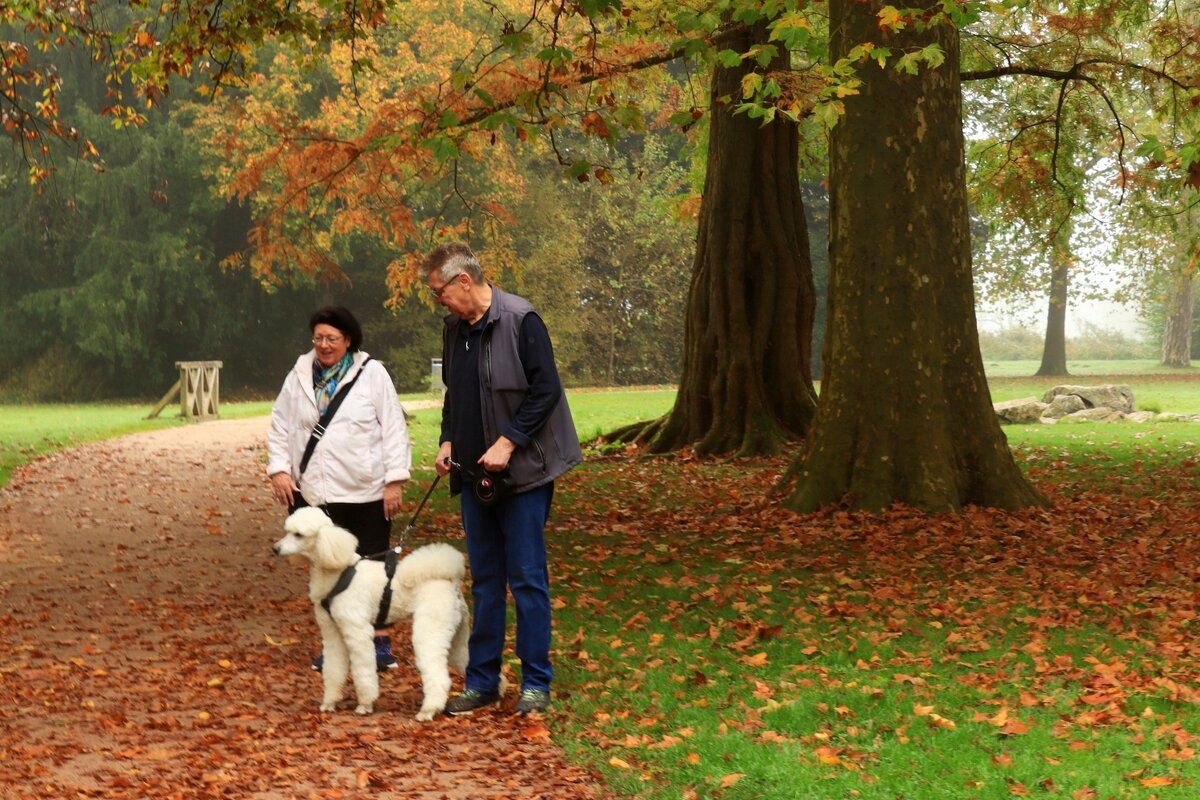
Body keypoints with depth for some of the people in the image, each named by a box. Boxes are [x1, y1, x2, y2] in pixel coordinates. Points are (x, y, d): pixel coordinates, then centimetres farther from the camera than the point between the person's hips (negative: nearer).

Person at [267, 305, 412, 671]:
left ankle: (380, 641, 15)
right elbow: (280, 427, 12)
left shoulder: (372, 374, -2)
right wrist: (279, 469, -1)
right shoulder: (299, 376, 7)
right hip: (314, 492, 3)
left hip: (366, 492, -2)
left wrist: (395, 479, -8)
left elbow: (394, 429, -3)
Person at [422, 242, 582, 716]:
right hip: (474, 474, 7)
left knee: (527, 579, -2)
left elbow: (546, 390, -16)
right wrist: (448, 441, 4)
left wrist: (506, 443, -19)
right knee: (484, 581, 12)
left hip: (522, 472, -7)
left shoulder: (519, 320, -13)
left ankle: (536, 684, 7)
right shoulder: (455, 329, 9)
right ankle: (482, 681, 19)